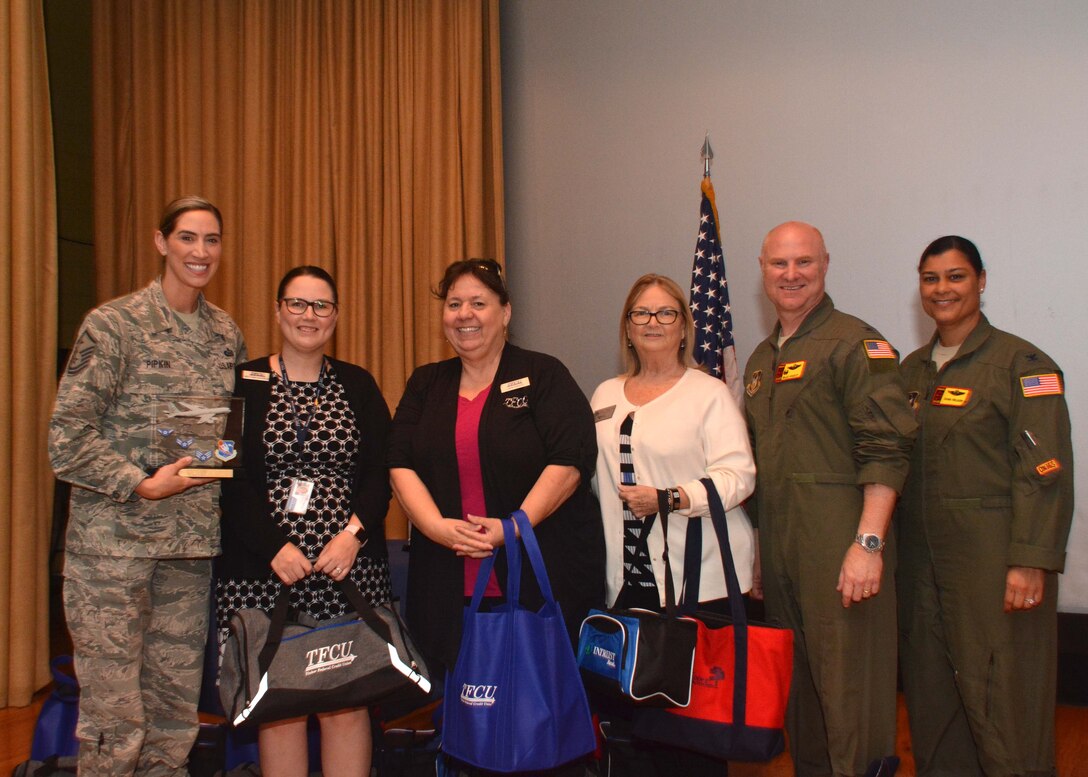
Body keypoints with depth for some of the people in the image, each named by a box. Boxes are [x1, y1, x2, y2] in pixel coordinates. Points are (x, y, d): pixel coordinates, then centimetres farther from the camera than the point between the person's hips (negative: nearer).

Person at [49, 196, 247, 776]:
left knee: (177, 708, 11)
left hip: (193, 540, 5)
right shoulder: (113, 324, -7)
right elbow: (68, 437, -9)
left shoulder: (226, 334, 9)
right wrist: (142, 485, -16)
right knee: (114, 714, 0)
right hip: (113, 539, -5)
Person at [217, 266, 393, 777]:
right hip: (263, 572, -1)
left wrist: (353, 532, -10)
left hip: (348, 568, 1)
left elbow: (381, 470, 5)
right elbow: (230, 480, -1)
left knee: (347, 705, -1)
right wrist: (274, 546, -11)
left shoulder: (359, 386, 13)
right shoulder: (243, 384, 7)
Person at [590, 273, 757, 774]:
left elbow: (737, 475, -10)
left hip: (699, 581, -4)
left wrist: (667, 499, -20)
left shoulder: (709, 393, -1)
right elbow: (593, 472, 22)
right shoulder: (607, 396, 16)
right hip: (630, 577, 5)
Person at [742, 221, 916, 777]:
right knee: (797, 686, 15)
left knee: (848, 688, -3)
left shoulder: (854, 343, -7)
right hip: (777, 549, 7)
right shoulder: (761, 359, 17)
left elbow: (887, 450, -15)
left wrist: (869, 542, -22)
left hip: (838, 549, -7)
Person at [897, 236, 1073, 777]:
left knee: (1000, 698, -3)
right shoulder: (913, 370, 14)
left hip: (992, 558, -6)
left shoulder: (1021, 364, -5)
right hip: (922, 559, 6)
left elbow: (1045, 470, -11)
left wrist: (1030, 563, -18)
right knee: (931, 693, 11)